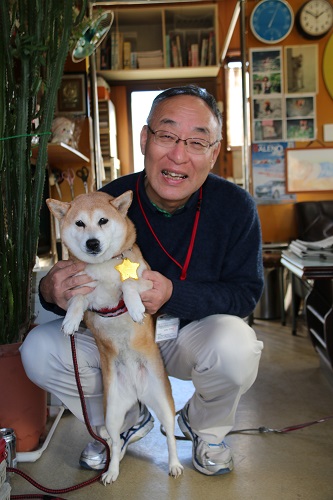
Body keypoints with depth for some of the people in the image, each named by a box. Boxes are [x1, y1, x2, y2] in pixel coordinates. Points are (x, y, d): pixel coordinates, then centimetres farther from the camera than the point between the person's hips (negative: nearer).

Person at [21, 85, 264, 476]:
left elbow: (246, 292, -15)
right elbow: (78, 285, -10)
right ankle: (127, 421, 12)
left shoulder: (235, 206, -18)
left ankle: (206, 428, 6)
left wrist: (174, 295, -33)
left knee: (236, 348, -34)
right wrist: (52, 292, -37)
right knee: (39, 349, -17)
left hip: (194, 333, -1)